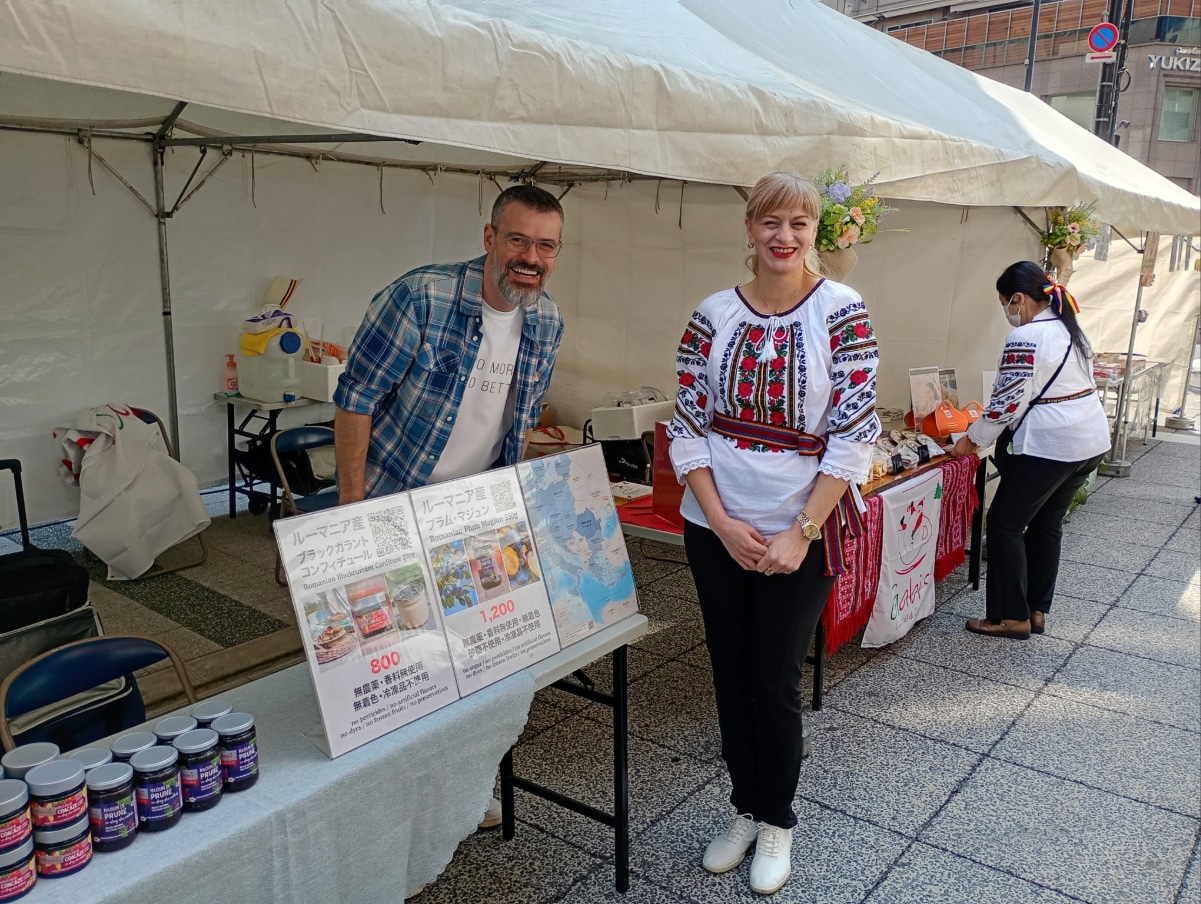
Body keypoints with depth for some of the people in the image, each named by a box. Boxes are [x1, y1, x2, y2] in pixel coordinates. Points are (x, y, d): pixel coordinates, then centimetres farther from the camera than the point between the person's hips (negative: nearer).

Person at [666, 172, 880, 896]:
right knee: (731, 675, 14)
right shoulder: (713, 316, 0)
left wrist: (801, 532, -14)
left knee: (776, 681, 6)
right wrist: (721, 522, -9)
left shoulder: (843, 313, -8)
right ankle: (745, 809, 36)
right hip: (717, 529, 3)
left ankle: (778, 821, 31)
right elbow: (686, 428, 0)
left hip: (801, 533, -3)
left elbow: (856, 434, -11)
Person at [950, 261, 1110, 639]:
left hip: (1050, 447, -10)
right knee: (1047, 524, 16)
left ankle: (1011, 617, 7)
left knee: (1005, 524, 1)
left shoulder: (1025, 338, -16)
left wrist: (972, 440, -3)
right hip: (1091, 440, 10)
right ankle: (1037, 611, 23)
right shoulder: (1069, 328, 13)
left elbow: (1008, 403, -16)